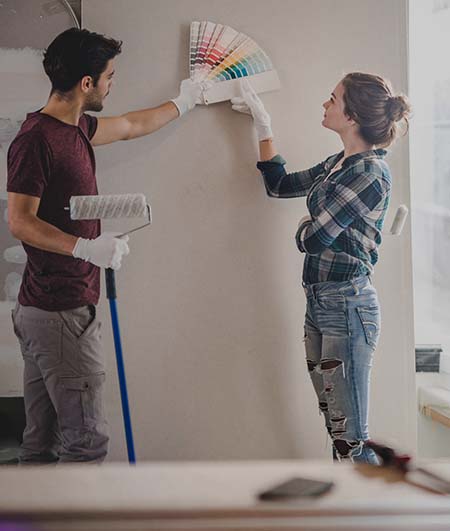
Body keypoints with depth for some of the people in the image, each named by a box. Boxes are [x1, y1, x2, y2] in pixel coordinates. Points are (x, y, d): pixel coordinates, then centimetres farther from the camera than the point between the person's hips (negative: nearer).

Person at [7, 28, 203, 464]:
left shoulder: (74, 129, 13)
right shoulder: (36, 139, -15)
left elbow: (132, 126, 32)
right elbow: (20, 222, -19)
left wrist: (181, 103, 43)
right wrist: (87, 247, -30)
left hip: (41, 311, 10)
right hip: (61, 313, -10)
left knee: (42, 443, 14)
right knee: (86, 439, -6)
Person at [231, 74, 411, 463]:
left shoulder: (370, 172, -16)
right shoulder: (338, 165, 12)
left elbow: (314, 238, -18)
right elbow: (279, 184, 25)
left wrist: (305, 226, 6)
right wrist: (262, 124, 23)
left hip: (347, 306, -9)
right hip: (319, 302, 9)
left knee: (351, 439, -5)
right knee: (336, 430, 13)